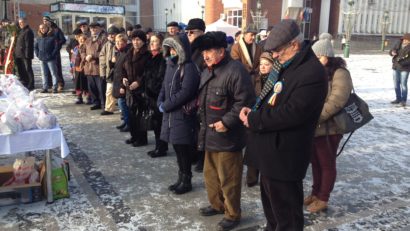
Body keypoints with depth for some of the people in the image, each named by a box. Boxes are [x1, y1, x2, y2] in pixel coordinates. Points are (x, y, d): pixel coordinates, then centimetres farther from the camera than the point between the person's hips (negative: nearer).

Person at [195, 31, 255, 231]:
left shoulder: (235, 71, -18)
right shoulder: (207, 72, 13)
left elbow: (245, 102, -23)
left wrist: (227, 122, -23)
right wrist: (204, 122, 16)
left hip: (227, 137, -9)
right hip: (210, 135, 9)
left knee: (228, 179, 3)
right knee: (210, 174, 21)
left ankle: (232, 214, 21)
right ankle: (217, 205, 41)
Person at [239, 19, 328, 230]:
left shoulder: (312, 73, -21)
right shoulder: (284, 65, 10)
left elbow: (291, 113, -27)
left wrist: (253, 120, -17)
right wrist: (253, 111, -1)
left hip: (284, 157, -9)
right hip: (270, 152, 9)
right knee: (270, 204, 26)